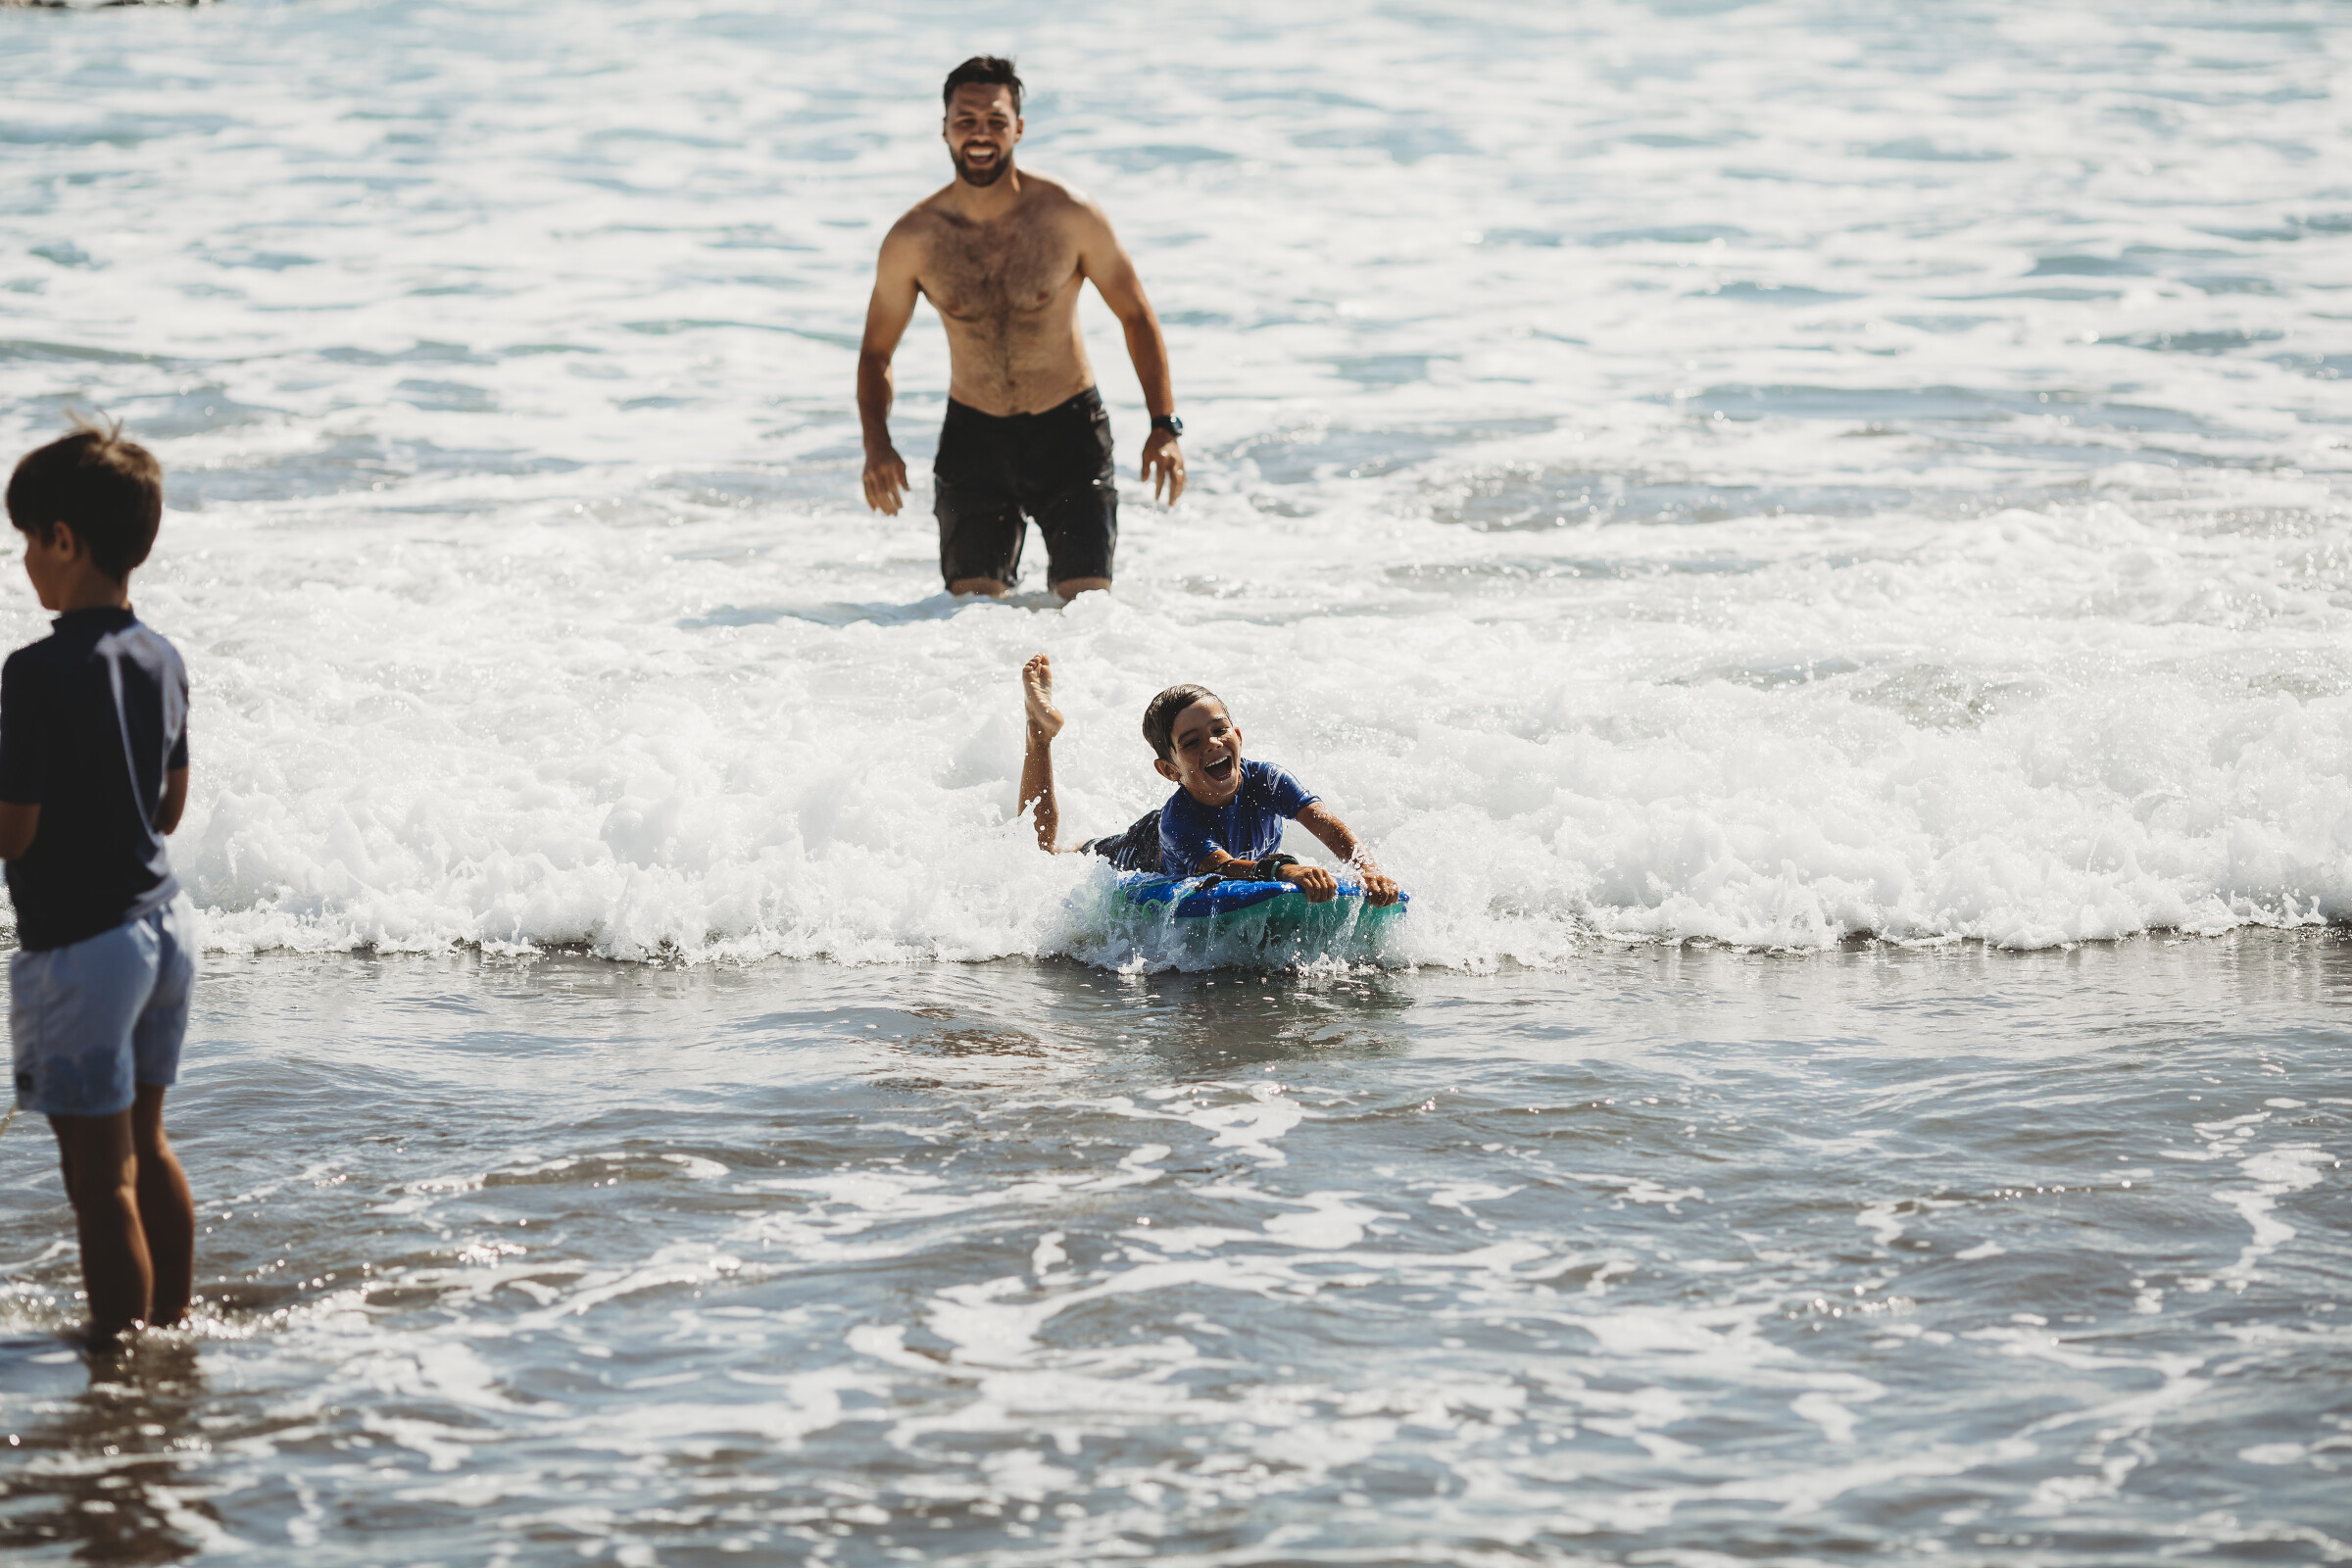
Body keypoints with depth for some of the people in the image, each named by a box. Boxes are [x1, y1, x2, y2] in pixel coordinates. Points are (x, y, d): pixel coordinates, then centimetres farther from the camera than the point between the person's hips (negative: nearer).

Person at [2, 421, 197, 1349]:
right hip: (163, 918, 8)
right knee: (146, 1146, 22)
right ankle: (172, 1326, 31)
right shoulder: (163, 662, 3)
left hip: (83, 947, -8)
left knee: (101, 1180, -1)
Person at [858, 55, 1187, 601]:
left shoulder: (1070, 217, -12)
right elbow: (877, 351, 3)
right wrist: (877, 442, -15)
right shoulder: (912, 239, -9)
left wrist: (1165, 425, -9)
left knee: (1087, 601, -9)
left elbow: (1136, 316, -1)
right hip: (973, 435, 1)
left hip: (1069, 432, -1)